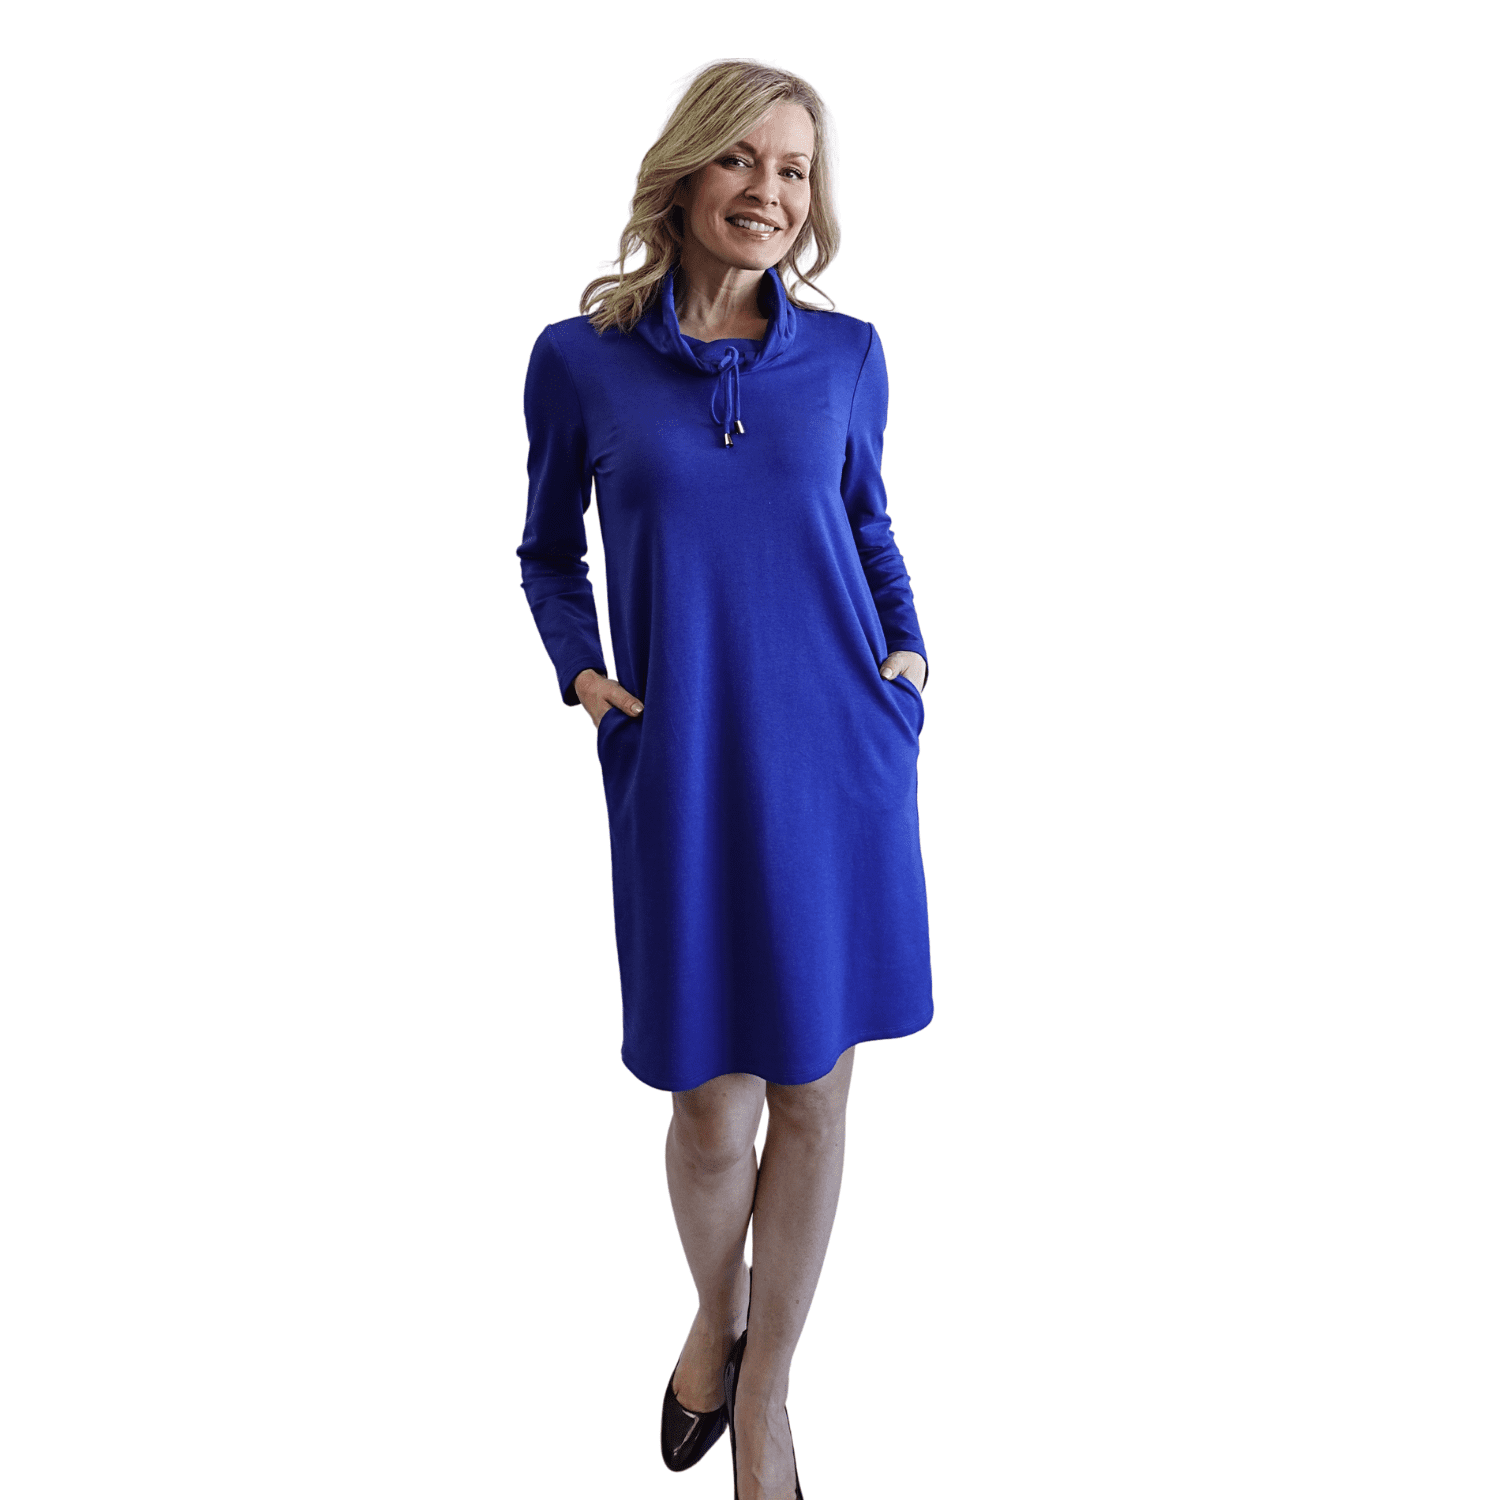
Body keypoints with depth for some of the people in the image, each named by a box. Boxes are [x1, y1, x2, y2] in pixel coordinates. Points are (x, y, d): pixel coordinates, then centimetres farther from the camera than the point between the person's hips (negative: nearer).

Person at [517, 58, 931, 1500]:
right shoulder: (579, 358, 1)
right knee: (714, 1110, 4)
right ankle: (714, 1318, 39)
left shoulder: (845, 353, 5)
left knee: (812, 1093, 8)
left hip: (838, 764, 2)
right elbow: (548, 554, 10)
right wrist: (580, 673, -6)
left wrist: (907, 647, 1)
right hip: (683, 773, -1)